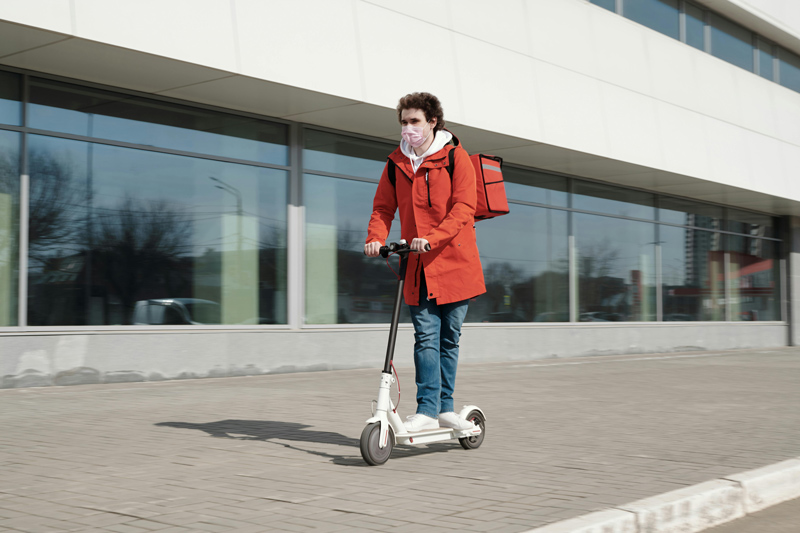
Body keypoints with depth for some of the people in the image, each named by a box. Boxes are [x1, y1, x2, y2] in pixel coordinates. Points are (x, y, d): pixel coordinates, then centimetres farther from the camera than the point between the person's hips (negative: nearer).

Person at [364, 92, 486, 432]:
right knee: (426, 336, -7)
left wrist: (432, 238, -25)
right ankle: (427, 410, -6)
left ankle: (444, 407, 17)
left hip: (454, 261, -2)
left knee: (449, 337, 5)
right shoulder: (397, 162, 10)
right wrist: (376, 238, -11)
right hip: (417, 266, 2)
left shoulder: (455, 157, -2)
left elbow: (464, 207, -12)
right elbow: (383, 207, 10)